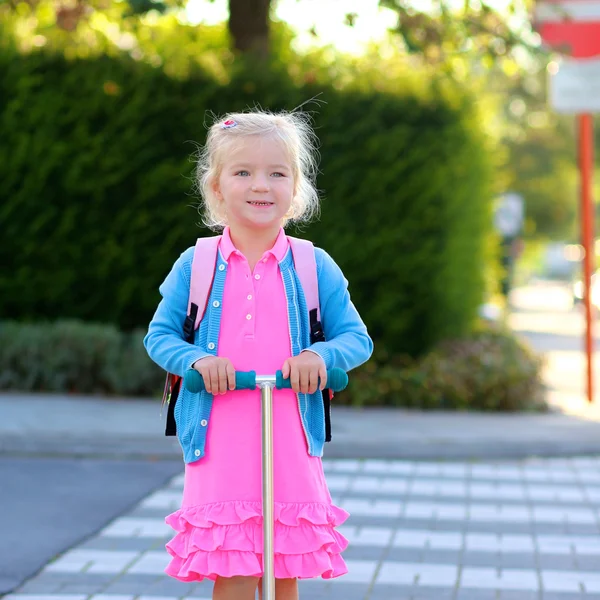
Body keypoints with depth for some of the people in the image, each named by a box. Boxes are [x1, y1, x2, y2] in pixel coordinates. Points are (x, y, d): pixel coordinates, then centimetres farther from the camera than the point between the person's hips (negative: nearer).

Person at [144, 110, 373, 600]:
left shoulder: (314, 267, 3)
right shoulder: (196, 266, 3)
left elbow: (357, 338, 5)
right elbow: (159, 334, 7)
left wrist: (322, 355, -17)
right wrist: (197, 360, -13)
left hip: (291, 446, 1)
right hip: (220, 445, -1)